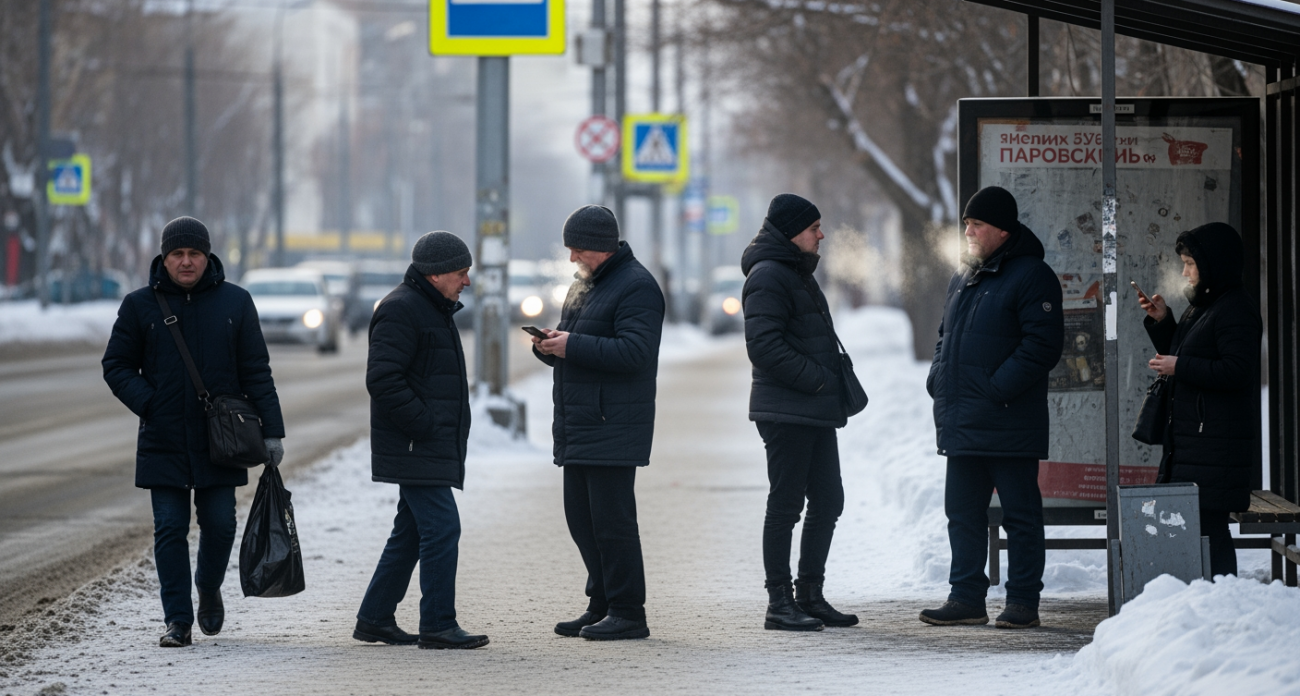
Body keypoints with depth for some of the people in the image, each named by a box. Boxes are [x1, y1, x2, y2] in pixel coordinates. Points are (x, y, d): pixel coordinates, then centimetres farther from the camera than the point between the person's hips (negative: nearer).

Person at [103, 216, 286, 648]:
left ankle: (209, 588, 30)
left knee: (219, 524, 1)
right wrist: (148, 403, -10)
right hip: (162, 444, 0)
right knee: (170, 529, -1)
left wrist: (272, 431, -1)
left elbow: (256, 372, 4)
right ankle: (177, 621, 5)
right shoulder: (140, 305, 3)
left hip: (220, 442, 0)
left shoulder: (235, 302, 4)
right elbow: (116, 366, 7)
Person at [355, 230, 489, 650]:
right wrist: (425, 425, -21)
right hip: (416, 448, -11)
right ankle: (438, 626, -10)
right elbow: (382, 379, -22)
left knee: (411, 531, 13)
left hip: (433, 446, 11)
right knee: (441, 528, -12)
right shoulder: (401, 309, -14)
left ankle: (374, 619, 19)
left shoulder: (435, 309, 20)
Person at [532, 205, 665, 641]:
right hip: (578, 426, 10)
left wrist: (572, 346, -22)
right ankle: (602, 606, 18)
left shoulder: (636, 286, -11)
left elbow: (634, 352, -21)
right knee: (581, 518, 11)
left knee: (611, 519, -9)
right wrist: (547, 346, 2)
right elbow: (571, 353, 25)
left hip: (613, 426, -10)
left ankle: (628, 613, -4)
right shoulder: (583, 286, 20)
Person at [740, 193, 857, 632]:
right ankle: (779, 603, 0)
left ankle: (809, 596, 19)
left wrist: (833, 386, 11)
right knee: (786, 505, -5)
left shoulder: (797, 273, 20)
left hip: (816, 412, 10)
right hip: (786, 411, -10)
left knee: (828, 502, 11)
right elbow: (764, 346, -21)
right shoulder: (768, 276, -12)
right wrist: (818, 379, -18)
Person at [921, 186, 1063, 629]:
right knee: (963, 511, 10)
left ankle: (1022, 601, 3)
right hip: (961, 424, 8)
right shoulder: (963, 279, 17)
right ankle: (966, 598, 16)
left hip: (1009, 423, -8)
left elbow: (1043, 344, -16)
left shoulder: (1031, 277, -8)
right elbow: (946, 337, 27)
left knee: (1020, 513, -1)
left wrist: (997, 388, -19)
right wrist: (938, 380, 8)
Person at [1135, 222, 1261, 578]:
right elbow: (1178, 355, 28)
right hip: (1190, 439, 10)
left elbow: (1237, 372, -22)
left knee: (1208, 526, -12)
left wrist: (1179, 367, -18)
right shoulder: (1202, 306, 19)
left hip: (1216, 445, -10)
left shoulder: (1236, 309, -12)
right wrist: (1161, 321, 13)